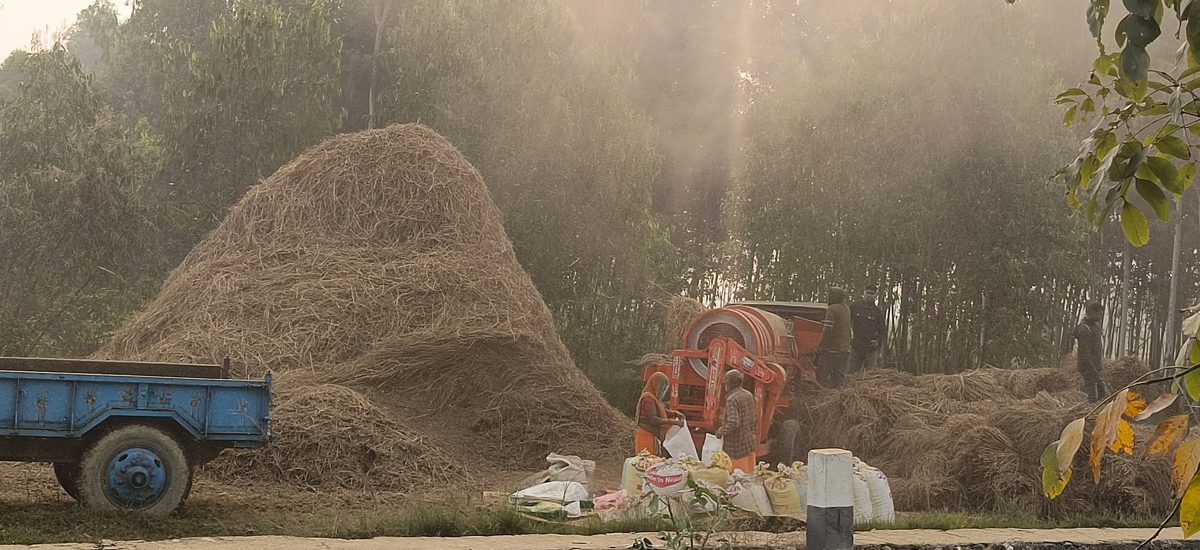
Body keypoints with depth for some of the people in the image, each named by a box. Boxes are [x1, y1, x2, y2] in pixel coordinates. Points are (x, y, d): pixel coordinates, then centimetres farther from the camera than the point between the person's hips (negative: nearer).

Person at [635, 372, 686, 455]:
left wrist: (676, 413, 5)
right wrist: (673, 422, -21)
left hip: (653, 438, 10)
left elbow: (665, 411, 27)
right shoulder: (648, 398, -12)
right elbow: (653, 419, -22)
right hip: (647, 437, -10)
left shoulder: (655, 398, 17)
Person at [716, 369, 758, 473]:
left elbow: (732, 424, -27)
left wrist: (720, 431, -12)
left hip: (737, 446, -8)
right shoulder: (748, 395, 6)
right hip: (750, 443, 8)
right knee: (749, 472, 13)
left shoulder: (732, 399, -19)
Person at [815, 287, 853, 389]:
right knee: (840, 377, 9)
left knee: (822, 377, -2)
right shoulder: (846, 309, 12)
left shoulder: (832, 309, -14)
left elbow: (827, 331, -17)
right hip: (845, 349, 8)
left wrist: (820, 348, -13)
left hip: (831, 349, -8)